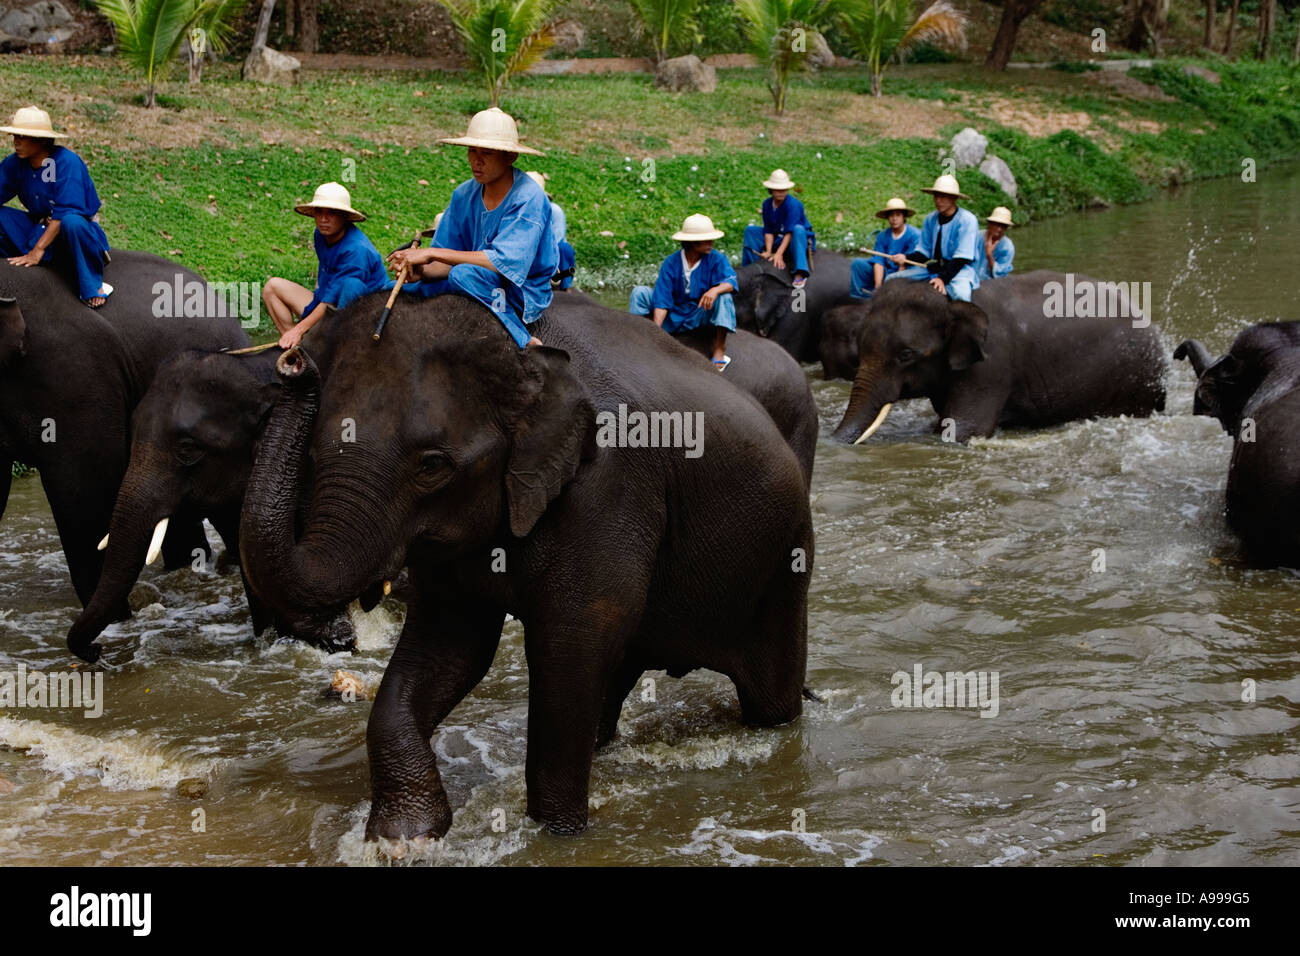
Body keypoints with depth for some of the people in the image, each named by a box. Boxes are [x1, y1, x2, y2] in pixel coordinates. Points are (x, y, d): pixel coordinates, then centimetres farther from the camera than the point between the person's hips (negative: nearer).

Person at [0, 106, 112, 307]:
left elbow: (65, 212, -24)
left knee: (71, 222, -39)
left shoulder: (67, 162, -18)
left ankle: (92, 288, -21)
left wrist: (38, 250, -28)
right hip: (39, 230, 5)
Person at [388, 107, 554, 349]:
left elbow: (504, 261, -29)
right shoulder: (465, 195, 3)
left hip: (525, 296, -7)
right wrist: (422, 271, -21)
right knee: (406, 291, -10)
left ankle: (526, 344, -21)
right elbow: (449, 262, 4)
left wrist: (432, 253, -28)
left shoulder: (529, 199, -18)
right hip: (481, 284, 7)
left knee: (464, 275, -34)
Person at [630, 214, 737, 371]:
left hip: (701, 315, -1)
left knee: (723, 295, -29)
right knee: (640, 292, -14)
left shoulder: (716, 259, -10)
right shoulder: (671, 263, -9)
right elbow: (661, 300, -13)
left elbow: (730, 282, -26)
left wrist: (715, 290, -49)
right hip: (674, 317, 1)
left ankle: (719, 349, -30)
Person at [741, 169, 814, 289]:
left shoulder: (793, 204, -21)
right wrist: (768, 251, -17)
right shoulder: (767, 204, -2)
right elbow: (768, 231, -2)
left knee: (798, 229, -40)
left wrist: (779, 253, -33)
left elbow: (790, 232, -26)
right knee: (750, 230, 0)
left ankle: (800, 274, -49)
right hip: (778, 239, 6)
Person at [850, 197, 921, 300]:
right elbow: (878, 261, -4)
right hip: (886, 273, 6)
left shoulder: (915, 235, -10)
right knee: (858, 263, -6)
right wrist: (877, 287, -16)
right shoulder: (882, 236, 5)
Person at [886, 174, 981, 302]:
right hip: (933, 266, 6)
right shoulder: (931, 219, 7)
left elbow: (962, 258, -17)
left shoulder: (967, 220, -11)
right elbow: (923, 251, 12)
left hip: (960, 268, -6)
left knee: (960, 293, -40)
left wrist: (943, 278, -27)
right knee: (891, 280, -7)